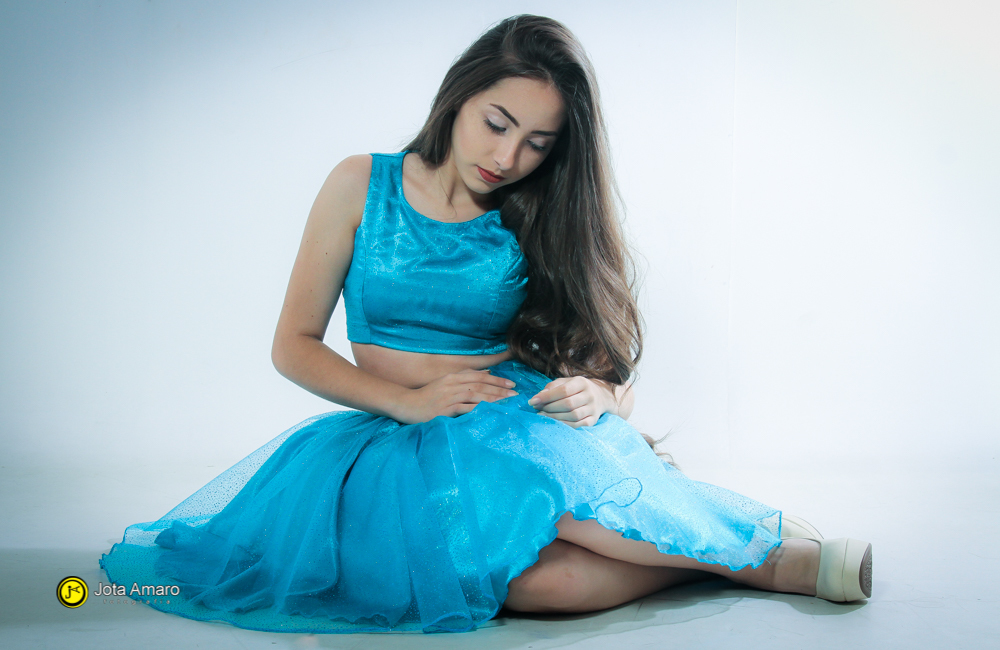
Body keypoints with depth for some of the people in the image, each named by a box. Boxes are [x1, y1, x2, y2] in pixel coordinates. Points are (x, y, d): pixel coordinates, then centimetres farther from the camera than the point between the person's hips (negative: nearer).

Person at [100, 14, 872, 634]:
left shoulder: (543, 220, 6)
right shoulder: (363, 187, 4)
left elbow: (616, 373, 8)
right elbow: (294, 345, 4)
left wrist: (597, 397, -18)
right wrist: (409, 401, -11)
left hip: (525, 424, 1)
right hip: (401, 438, -1)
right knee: (540, 577, -35)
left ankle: (798, 552, -26)